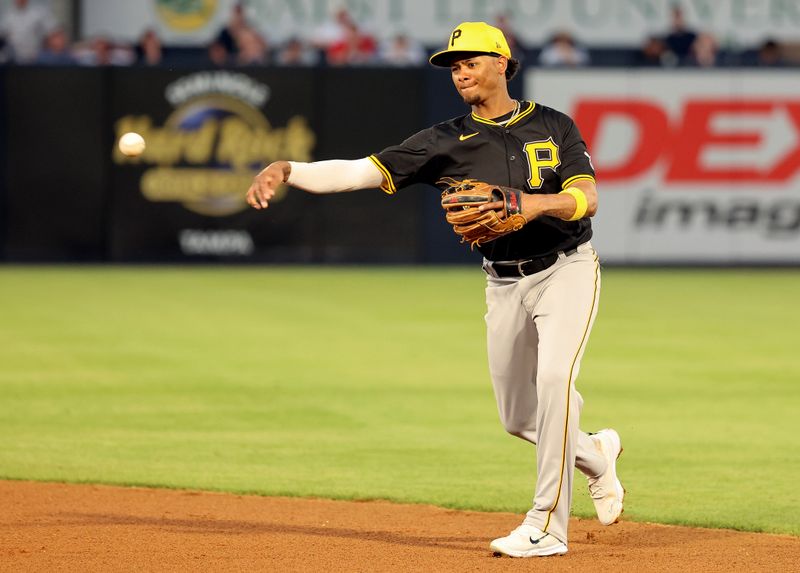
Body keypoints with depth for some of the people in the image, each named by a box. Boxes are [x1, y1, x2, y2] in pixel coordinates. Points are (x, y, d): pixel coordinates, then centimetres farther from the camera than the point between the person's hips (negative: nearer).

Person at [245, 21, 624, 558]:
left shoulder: (554, 126, -3)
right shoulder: (447, 141, -1)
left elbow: (587, 197, -13)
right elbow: (363, 170, -10)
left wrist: (539, 202, -34)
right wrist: (286, 169, -23)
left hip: (567, 269, -4)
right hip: (504, 285, 4)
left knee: (554, 378, -25)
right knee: (519, 417, 7)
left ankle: (547, 528, -22)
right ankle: (596, 453, 41)